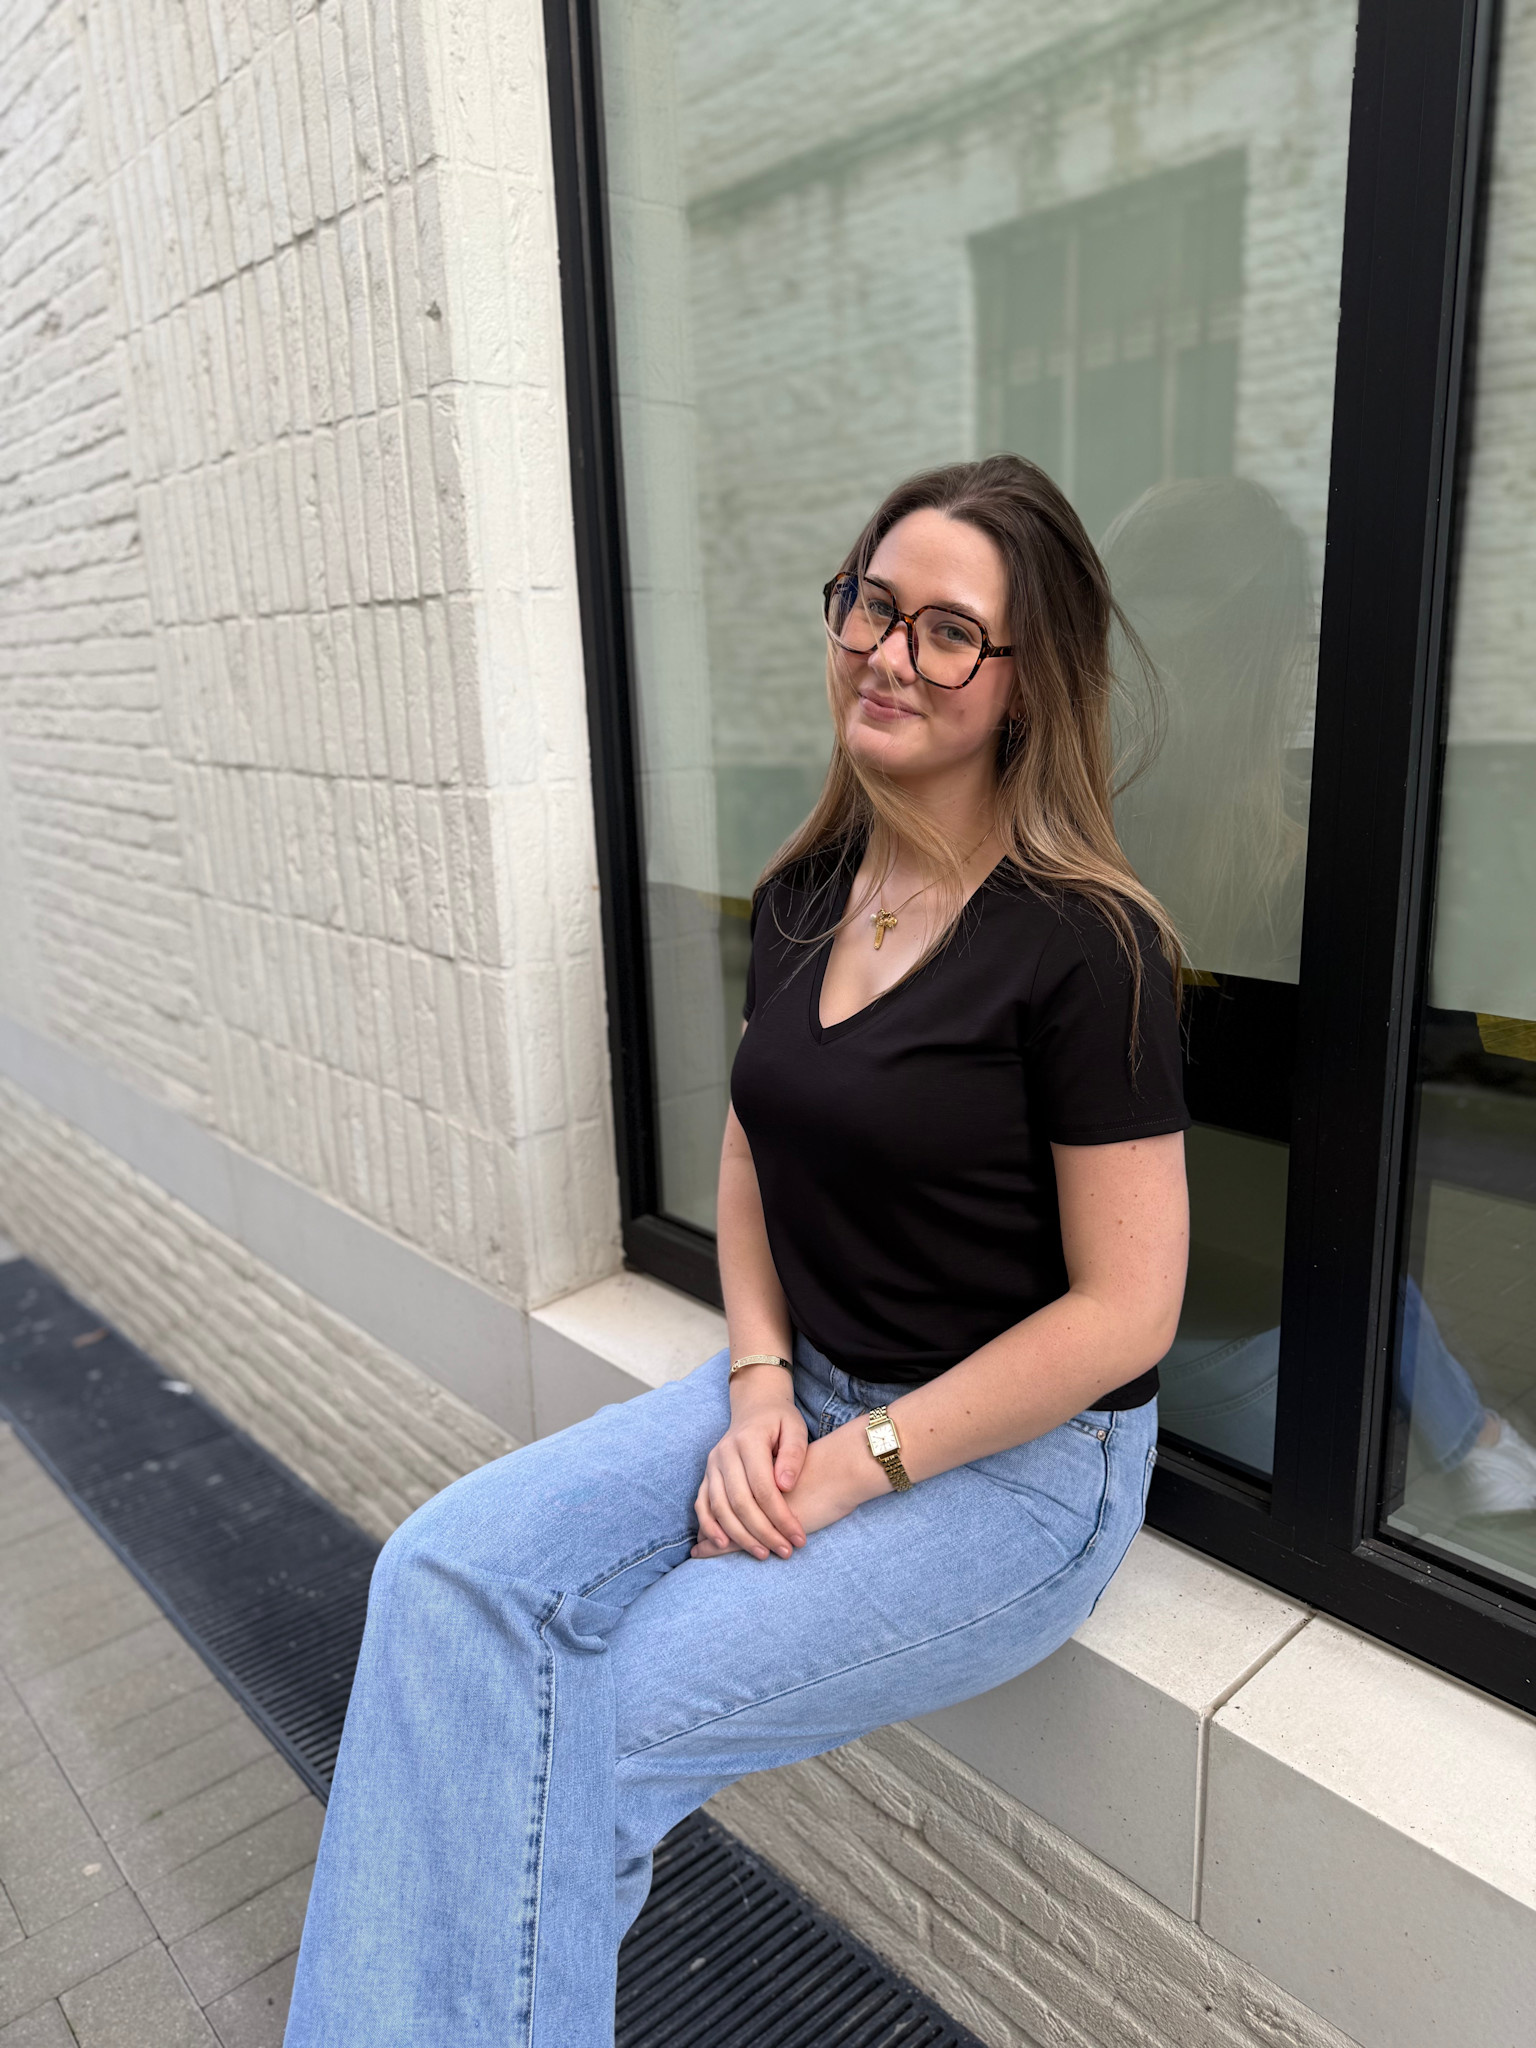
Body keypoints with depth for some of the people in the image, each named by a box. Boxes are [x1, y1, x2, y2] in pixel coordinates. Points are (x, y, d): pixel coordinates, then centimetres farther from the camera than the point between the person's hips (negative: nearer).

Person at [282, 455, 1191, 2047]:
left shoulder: (1085, 943, -18)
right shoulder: (804, 898, 3)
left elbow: (1124, 1308, -15)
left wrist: (854, 1468, -14)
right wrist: (760, 1388, -4)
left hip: (1020, 1459, -6)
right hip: (801, 1388, 6)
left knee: (592, 1724, -16)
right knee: (449, 1571, -13)